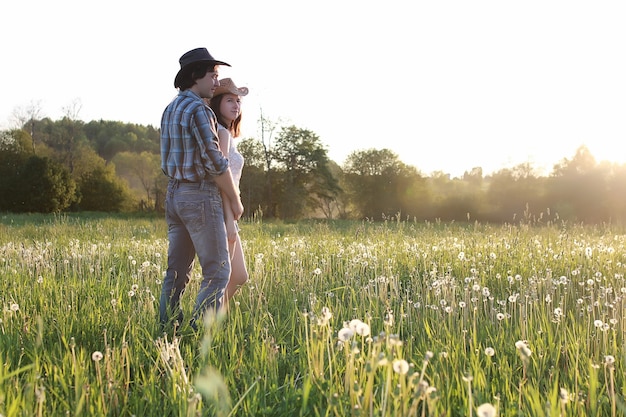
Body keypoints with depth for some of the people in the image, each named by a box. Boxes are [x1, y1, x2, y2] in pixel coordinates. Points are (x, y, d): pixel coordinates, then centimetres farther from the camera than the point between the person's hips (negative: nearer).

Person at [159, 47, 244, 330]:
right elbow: (215, 162, -18)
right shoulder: (199, 110, -15)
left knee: (177, 271, 12)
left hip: (175, 195, 9)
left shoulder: (170, 109, 12)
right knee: (217, 271, -4)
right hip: (200, 197, -9)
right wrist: (235, 199, -7)